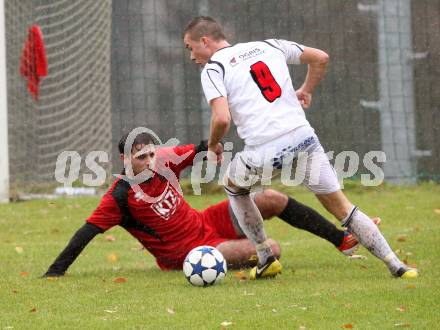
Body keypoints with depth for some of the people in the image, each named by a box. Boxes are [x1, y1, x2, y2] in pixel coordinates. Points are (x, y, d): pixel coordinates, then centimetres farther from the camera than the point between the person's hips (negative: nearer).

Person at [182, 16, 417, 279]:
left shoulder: (213, 68, 4)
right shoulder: (268, 46, 20)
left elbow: (222, 119, -10)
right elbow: (320, 58, 24)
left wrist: (213, 144, 9)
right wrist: (307, 91, 38)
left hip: (263, 151, -4)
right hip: (302, 136, 4)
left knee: (234, 187, 28)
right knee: (340, 206, 12)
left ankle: (267, 259, 26)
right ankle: (395, 264, 3)